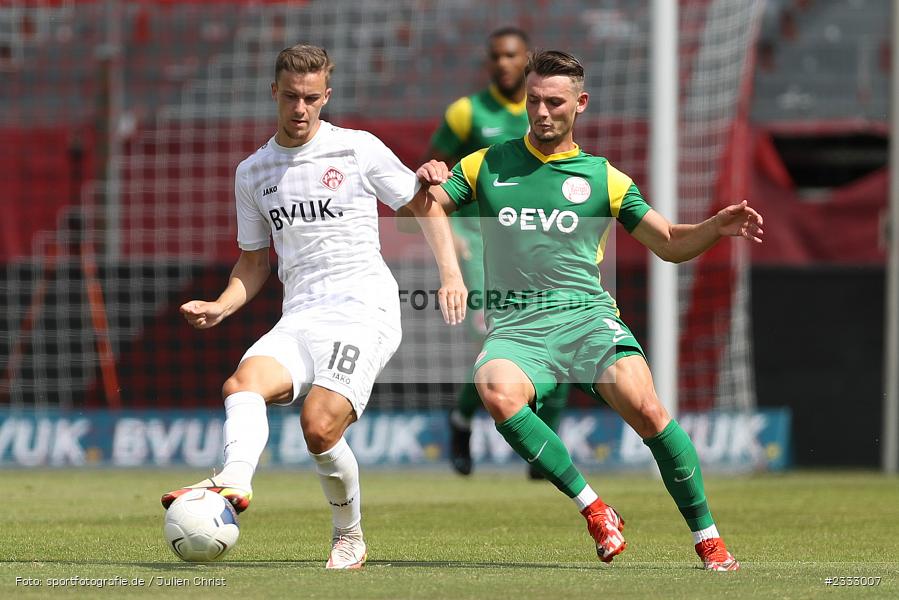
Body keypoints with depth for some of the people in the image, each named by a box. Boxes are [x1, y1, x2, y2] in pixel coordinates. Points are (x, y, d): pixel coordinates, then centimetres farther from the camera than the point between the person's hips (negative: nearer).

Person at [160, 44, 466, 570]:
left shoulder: (359, 150, 3)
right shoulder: (253, 173, 16)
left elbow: (425, 204, 11)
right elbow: (254, 261, 24)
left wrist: (451, 274, -1)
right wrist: (221, 307, 6)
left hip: (364, 312, -5)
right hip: (299, 319, 5)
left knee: (319, 427, -23)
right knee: (243, 382, -28)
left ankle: (350, 537, -3)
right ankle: (236, 479, -50)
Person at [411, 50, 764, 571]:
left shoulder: (604, 178, 13)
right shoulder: (487, 167, 14)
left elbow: (670, 244, 15)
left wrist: (717, 227, -5)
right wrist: (424, 186, -11)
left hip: (586, 316, 0)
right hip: (516, 328, 0)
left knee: (646, 409, -26)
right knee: (498, 393, -35)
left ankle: (707, 537, -10)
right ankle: (594, 510, -22)